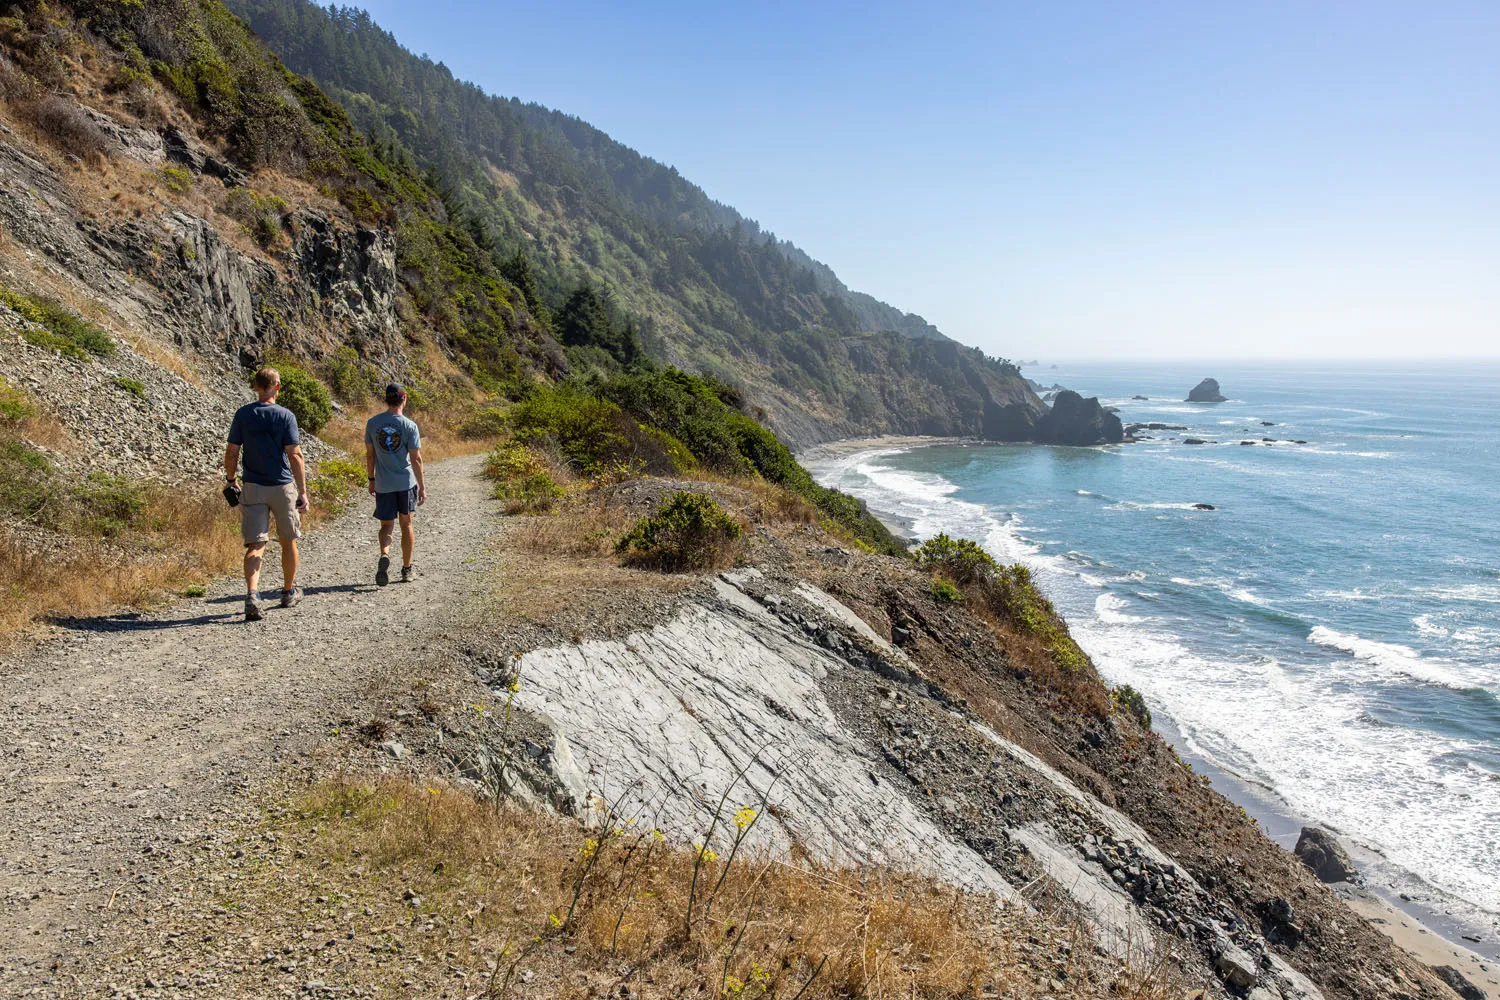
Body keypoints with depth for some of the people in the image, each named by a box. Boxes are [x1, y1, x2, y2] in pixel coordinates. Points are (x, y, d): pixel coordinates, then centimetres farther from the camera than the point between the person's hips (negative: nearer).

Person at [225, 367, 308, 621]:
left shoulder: (242, 414, 0)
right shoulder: (285, 416, -8)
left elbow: (232, 452, 0)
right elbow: (295, 456, -12)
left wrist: (230, 481, 15)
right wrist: (303, 493, -9)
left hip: (253, 488, 2)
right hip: (283, 486, -2)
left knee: (255, 544, 1)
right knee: (288, 541, 15)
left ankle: (252, 594, -19)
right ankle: (289, 592, 29)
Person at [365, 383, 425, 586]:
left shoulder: (373, 423, -1)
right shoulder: (409, 426, -10)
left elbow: (369, 454, 5)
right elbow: (416, 458, -11)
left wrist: (371, 480, 16)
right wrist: (422, 486, -6)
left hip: (383, 484, 1)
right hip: (406, 482, -1)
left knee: (386, 525, 10)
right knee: (406, 525, 13)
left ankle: (384, 555, -21)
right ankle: (406, 569, 20)